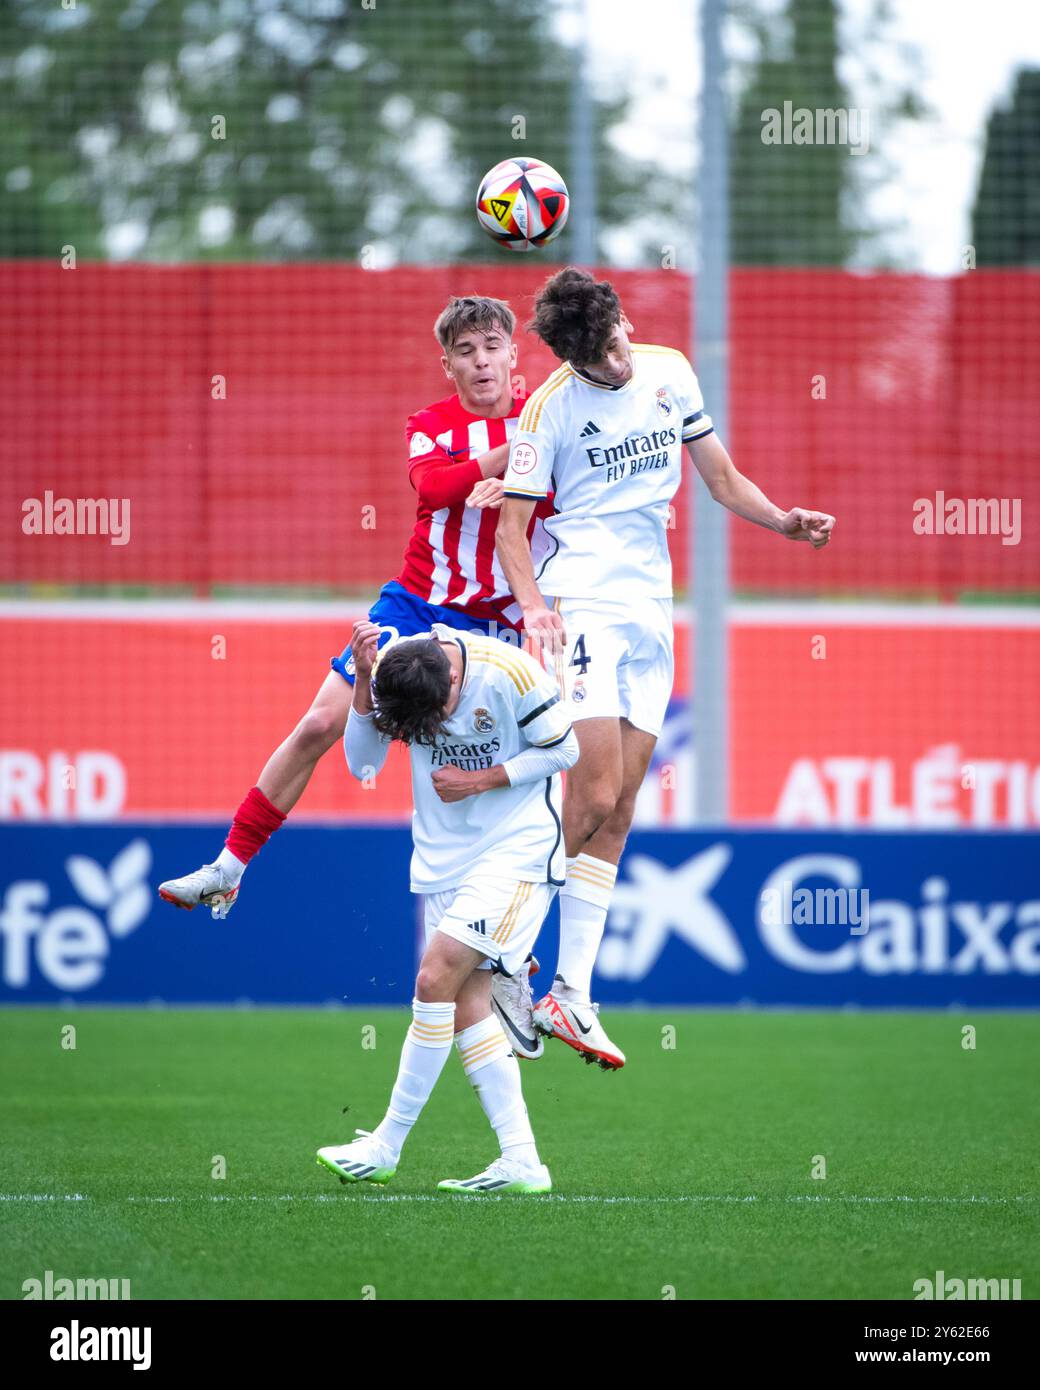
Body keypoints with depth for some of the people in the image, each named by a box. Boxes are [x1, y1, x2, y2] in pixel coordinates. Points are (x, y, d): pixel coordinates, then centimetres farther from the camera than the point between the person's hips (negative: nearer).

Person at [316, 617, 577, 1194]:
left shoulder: (511, 674, -22)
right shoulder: (389, 665, -9)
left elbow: (563, 751, -9)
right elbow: (362, 763, -11)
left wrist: (478, 781, -17)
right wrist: (362, 679, -23)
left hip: (516, 846, -6)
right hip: (444, 854, 6)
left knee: (436, 979, -15)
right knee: (465, 1003, -1)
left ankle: (386, 1145, -6)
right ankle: (521, 1162, 1)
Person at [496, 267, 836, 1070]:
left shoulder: (670, 372, 7)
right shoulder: (550, 407, -7)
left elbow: (721, 477, 17)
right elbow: (511, 526, -5)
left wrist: (785, 520, -1)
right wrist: (534, 603, -23)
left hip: (652, 611, 5)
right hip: (581, 603, -5)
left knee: (617, 813, 2)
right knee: (595, 794, -17)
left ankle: (572, 998, 4)